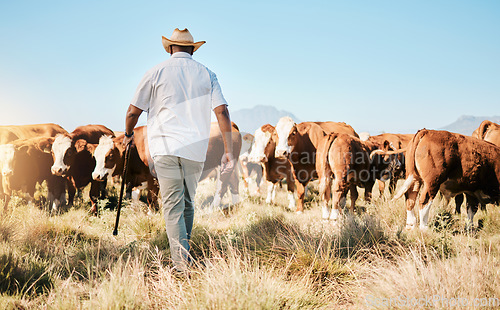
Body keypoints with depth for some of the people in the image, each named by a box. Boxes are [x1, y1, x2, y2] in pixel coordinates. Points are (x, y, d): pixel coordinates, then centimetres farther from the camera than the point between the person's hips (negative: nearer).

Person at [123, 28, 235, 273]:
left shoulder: (157, 72, 3)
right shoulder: (206, 74, 9)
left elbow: (133, 111, 6)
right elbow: (222, 111, -1)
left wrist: (128, 134, 26)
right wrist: (228, 151, -2)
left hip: (165, 147, -2)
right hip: (195, 150, 3)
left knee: (173, 207, -2)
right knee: (187, 204, 18)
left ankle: (181, 265, -12)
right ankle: (182, 257, 25)